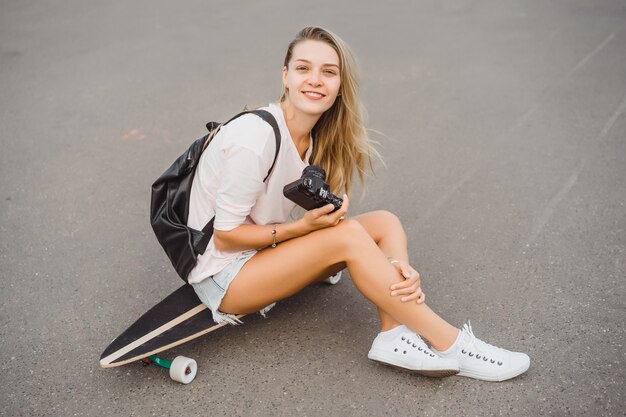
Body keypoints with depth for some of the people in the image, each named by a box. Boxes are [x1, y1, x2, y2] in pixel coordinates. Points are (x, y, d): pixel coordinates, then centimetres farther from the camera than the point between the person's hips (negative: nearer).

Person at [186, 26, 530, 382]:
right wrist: (303, 226, -24)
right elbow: (225, 237, -18)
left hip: (268, 255, 8)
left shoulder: (318, 138, -1)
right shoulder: (254, 138, -25)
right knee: (347, 234, -26)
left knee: (385, 223, -8)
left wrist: (390, 265, -20)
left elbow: (323, 219, -6)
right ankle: (450, 345, -17)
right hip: (223, 276, -7)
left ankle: (396, 337, -22)